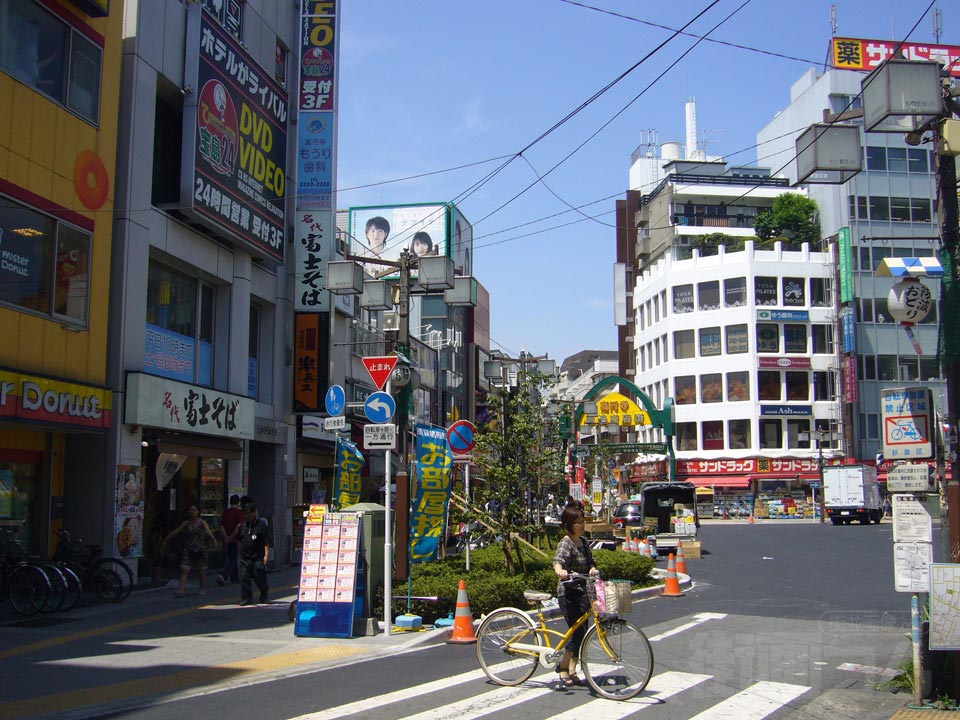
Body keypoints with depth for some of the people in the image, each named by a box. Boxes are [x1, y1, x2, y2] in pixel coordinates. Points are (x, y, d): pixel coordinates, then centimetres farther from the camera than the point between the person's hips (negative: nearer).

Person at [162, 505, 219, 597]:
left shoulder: (202, 522, -1)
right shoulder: (186, 523, 8)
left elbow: (208, 531, -18)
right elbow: (175, 532, 15)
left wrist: (213, 539, -37)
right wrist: (165, 540, 19)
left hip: (200, 549, -2)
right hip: (187, 549, 2)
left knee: (202, 570, 8)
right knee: (184, 569, -11)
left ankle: (202, 589, 25)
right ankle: (182, 590, -14)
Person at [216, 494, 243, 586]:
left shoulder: (225, 512, 8)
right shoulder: (239, 512, -9)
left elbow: (221, 526, 3)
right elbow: (238, 526, -18)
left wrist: (226, 536, -3)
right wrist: (231, 537, -13)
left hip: (227, 540, 6)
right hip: (235, 539, -6)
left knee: (231, 559, 16)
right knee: (233, 560, -4)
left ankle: (234, 578, 23)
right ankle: (223, 576, -18)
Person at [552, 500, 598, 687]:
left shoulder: (583, 542, 11)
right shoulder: (565, 543, -14)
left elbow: (590, 561, 14)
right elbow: (558, 560, -31)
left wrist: (592, 569, -10)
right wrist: (560, 571, -54)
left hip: (582, 593, 8)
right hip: (568, 594, -8)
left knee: (581, 634, 8)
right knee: (578, 633, -11)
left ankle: (572, 671, 18)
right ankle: (563, 666, 8)